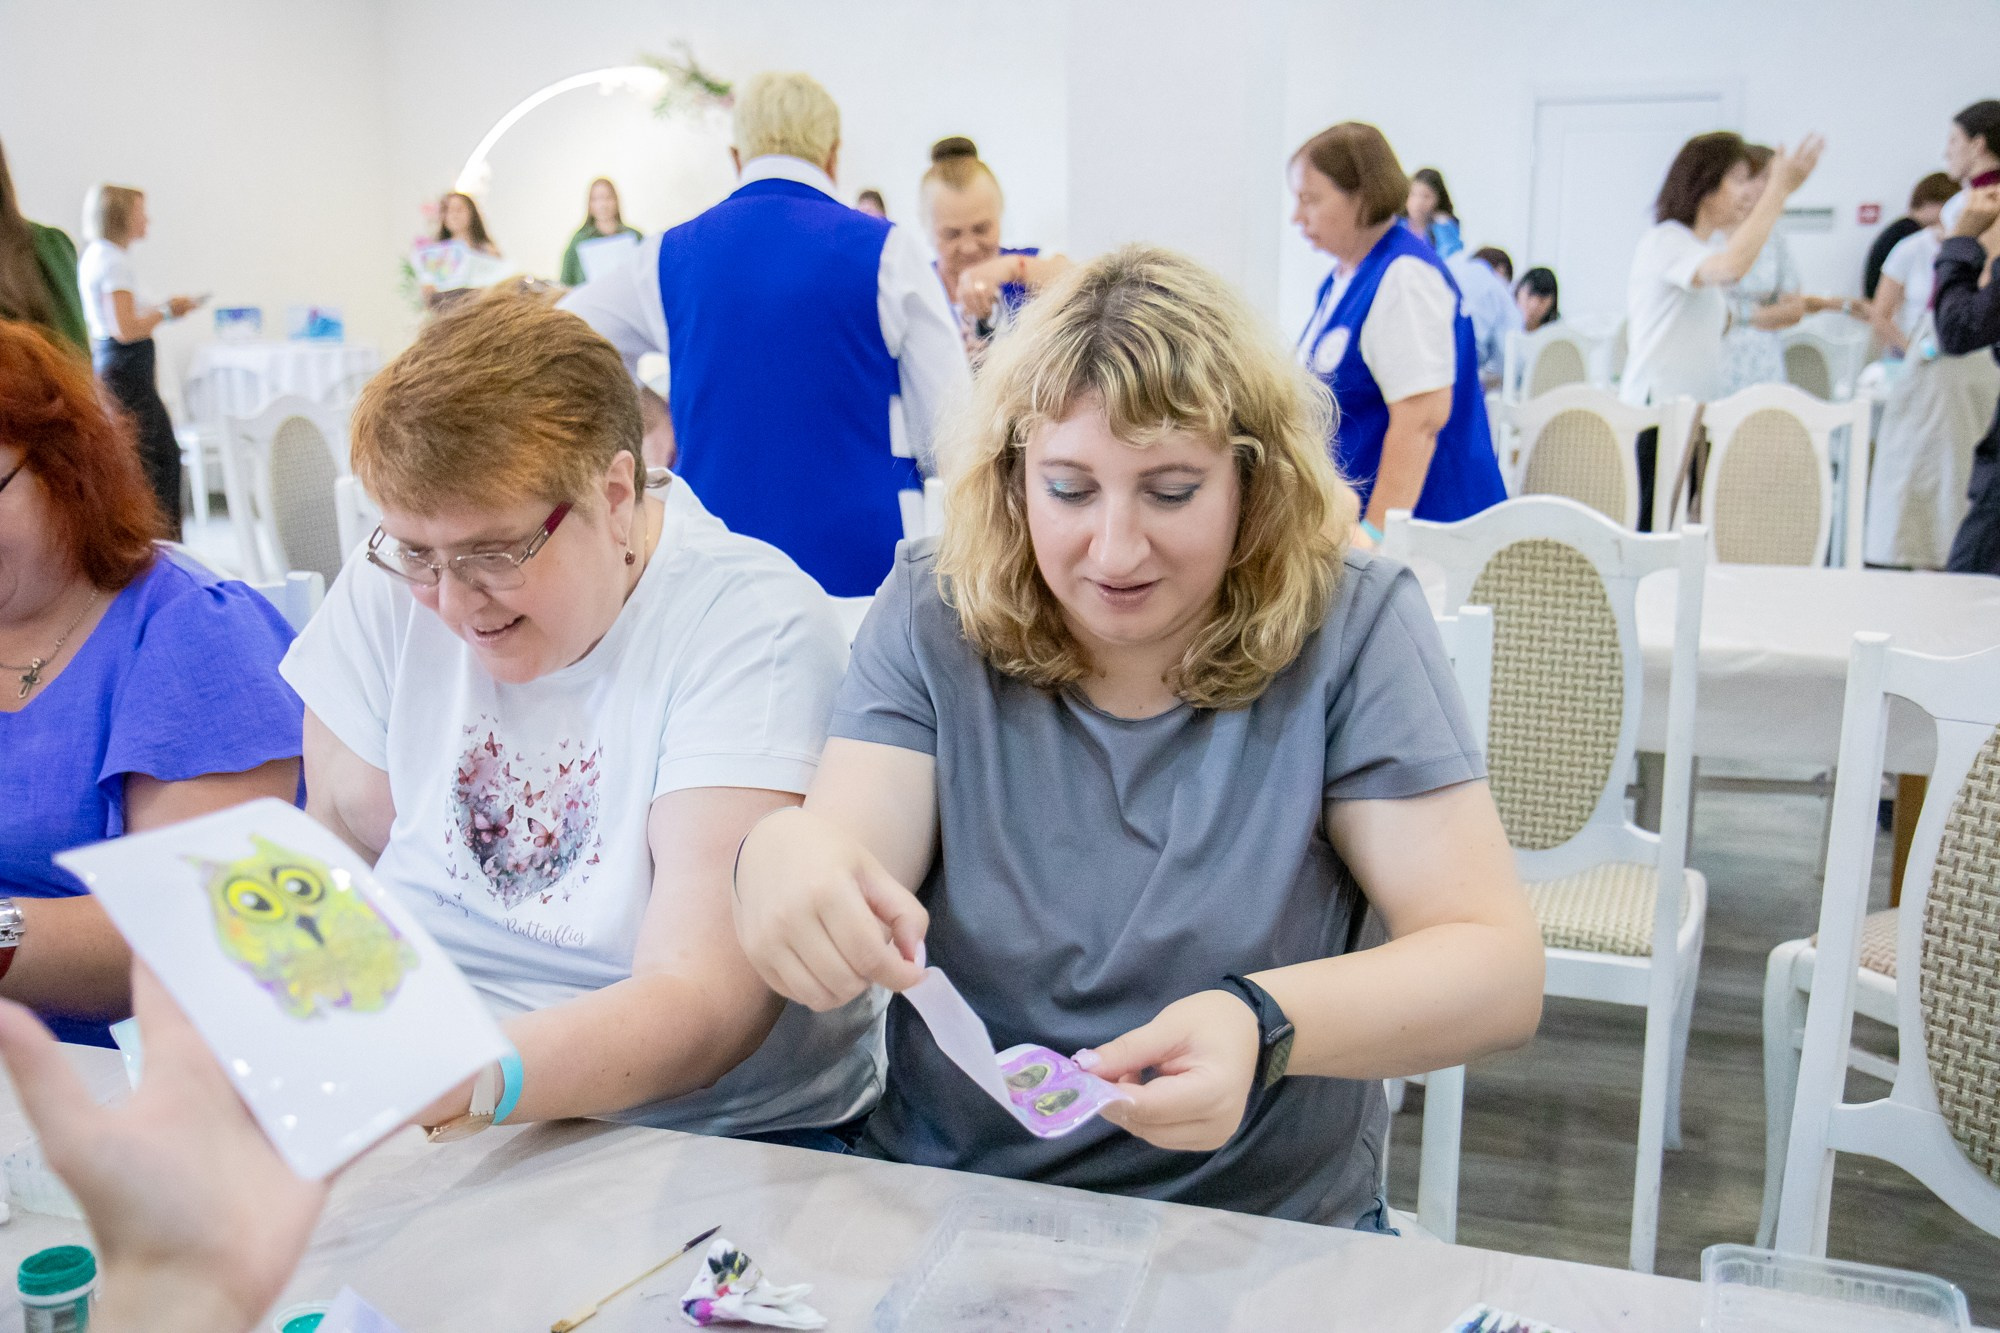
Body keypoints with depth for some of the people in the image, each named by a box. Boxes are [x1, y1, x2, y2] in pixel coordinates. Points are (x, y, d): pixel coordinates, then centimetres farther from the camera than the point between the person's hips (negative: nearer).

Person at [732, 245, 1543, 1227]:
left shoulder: (1348, 625, -7)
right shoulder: (933, 613, -1)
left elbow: (1499, 965, -11)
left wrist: (1264, 1023, -30)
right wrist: (781, 856, -35)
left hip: (1270, 1227, 1)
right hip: (947, 1205, 0)